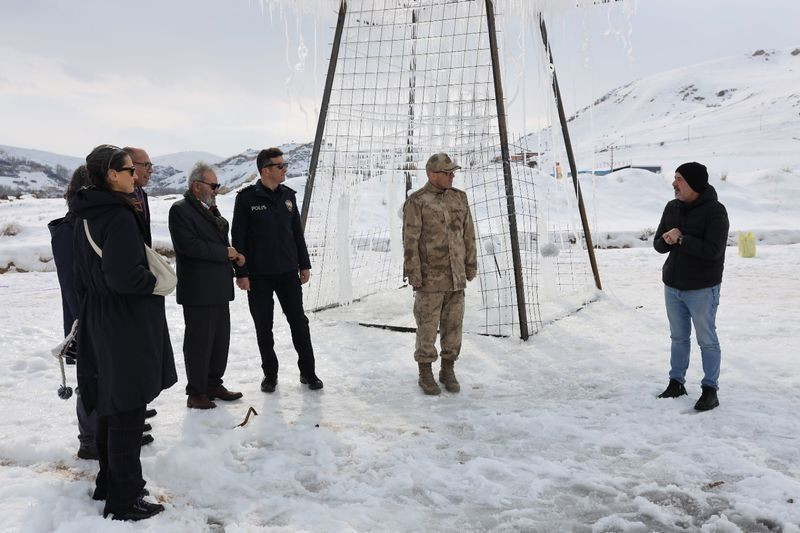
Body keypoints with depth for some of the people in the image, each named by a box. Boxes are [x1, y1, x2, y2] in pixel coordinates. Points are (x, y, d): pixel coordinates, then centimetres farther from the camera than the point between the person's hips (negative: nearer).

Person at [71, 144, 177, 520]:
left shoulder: (85, 217, 9)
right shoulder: (120, 217, -20)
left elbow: (82, 276, 16)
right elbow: (123, 276, -27)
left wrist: (88, 313, 23)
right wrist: (158, 282, -10)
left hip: (98, 323, 9)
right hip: (127, 325, -9)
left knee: (111, 405, 20)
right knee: (127, 411, 0)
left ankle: (109, 482, 33)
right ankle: (124, 499, 11)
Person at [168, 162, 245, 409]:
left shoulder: (211, 210, 18)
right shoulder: (180, 210, -11)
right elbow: (189, 245, -22)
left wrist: (235, 256, 5)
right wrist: (225, 253, -15)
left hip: (219, 287, 9)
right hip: (198, 290, -9)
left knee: (221, 339, 14)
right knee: (199, 341, 0)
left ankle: (214, 384, 27)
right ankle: (196, 393, 12)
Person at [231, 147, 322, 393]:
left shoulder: (288, 195, 7)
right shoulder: (247, 197, -7)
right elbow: (238, 237, -8)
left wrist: (304, 265, 10)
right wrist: (241, 273, -11)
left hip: (288, 272, 3)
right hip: (258, 275, -3)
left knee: (299, 322, 5)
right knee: (264, 328, 8)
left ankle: (308, 371, 18)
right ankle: (270, 373, 22)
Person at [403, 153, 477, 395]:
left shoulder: (459, 198, 7)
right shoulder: (416, 202, -9)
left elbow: (468, 234, 11)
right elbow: (410, 241, -11)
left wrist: (471, 265, 9)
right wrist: (413, 275, -13)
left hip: (456, 276, 5)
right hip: (429, 276, -5)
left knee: (453, 324, 9)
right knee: (428, 326, 3)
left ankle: (448, 371, 23)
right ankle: (425, 374, 16)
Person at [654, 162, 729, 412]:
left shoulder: (715, 211, -14)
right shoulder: (672, 207, 5)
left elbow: (713, 250, -23)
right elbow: (658, 244, 6)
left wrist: (681, 239, -21)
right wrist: (667, 240, -16)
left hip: (702, 289, -6)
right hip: (672, 286, 6)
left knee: (707, 340, 5)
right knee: (678, 338, 16)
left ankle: (710, 390, 14)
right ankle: (676, 382, 27)